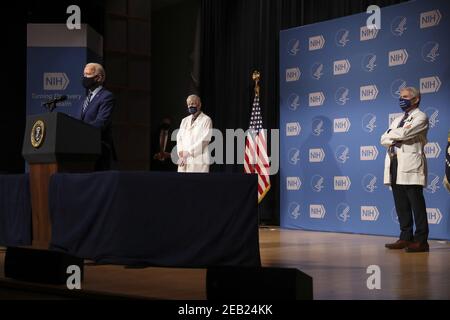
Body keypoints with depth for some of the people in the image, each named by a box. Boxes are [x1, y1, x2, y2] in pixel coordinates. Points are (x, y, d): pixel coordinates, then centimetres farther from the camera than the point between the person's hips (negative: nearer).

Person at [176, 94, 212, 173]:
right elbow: (179, 137, 13)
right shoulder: (184, 120, 21)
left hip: (198, 159, -5)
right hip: (184, 160, 5)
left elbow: (204, 140, -8)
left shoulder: (206, 120, 2)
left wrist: (189, 152, -12)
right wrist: (181, 152, -6)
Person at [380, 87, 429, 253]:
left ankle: (421, 241, -4)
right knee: (401, 206, 8)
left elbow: (404, 133, -15)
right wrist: (393, 140, -5)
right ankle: (406, 238, 13)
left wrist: (391, 134, 5)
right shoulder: (398, 120, 24)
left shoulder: (420, 117, 0)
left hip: (410, 166, -7)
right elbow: (384, 139, 16)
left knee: (417, 205, -6)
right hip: (395, 166, 8)